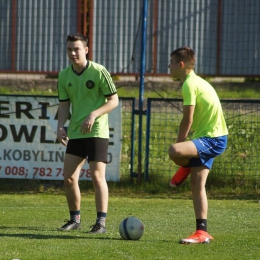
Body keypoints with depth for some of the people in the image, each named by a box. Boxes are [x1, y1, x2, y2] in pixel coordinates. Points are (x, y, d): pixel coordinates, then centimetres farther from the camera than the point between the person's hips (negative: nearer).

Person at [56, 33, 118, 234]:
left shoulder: (99, 72, -10)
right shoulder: (64, 76, 6)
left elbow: (114, 101, -8)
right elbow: (64, 105, 12)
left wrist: (93, 115, -21)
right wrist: (60, 127, -4)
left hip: (97, 132, -6)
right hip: (75, 133, 6)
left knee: (97, 176, -9)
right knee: (69, 177, 3)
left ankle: (101, 223, -4)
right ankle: (75, 219, 18)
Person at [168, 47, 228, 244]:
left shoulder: (189, 84, -14)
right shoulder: (197, 81, 18)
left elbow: (187, 121, -16)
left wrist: (178, 146, -8)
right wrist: (181, 146, 18)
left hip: (213, 139, -11)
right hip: (207, 138, 11)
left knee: (174, 152, -33)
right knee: (197, 184, 10)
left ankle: (186, 168, 0)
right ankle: (202, 232, 10)